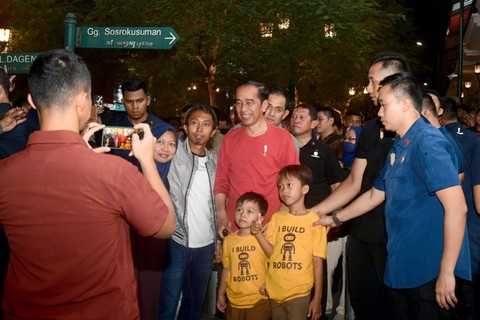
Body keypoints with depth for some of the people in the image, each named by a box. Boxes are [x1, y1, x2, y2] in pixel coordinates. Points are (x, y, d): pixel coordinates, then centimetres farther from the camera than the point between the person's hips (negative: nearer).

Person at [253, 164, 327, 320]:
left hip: (298, 293, -4)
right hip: (273, 291, 4)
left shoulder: (315, 221, -7)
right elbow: (272, 253, 2)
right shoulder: (276, 218, 5)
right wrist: (258, 234, -14)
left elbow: (318, 262, -6)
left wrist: (317, 297, -5)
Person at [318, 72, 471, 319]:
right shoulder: (399, 147, 12)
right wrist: (336, 218, 24)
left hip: (428, 274, -9)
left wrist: (447, 272, -23)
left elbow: (456, 207, -24)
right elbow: (375, 195, 22)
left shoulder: (428, 142, -17)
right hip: (399, 270, 9)